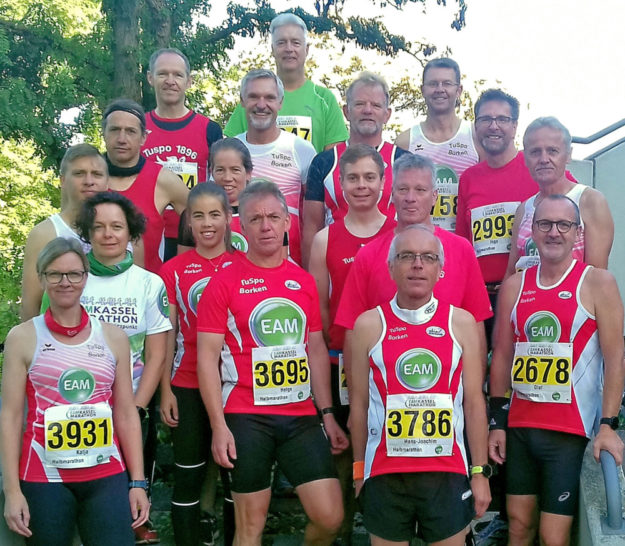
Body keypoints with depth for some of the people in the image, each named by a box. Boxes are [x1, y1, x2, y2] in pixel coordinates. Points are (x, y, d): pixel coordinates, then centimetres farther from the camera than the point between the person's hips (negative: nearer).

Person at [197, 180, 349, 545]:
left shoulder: (304, 281, 9)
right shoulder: (225, 282, -4)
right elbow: (208, 357, -6)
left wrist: (327, 414, 9)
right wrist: (218, 426, -12)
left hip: (302, 417, 4)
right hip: (247, 418, -3)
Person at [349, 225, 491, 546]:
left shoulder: (461, 323, 1)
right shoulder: (369, 324, 0)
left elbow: (474, 402, 3)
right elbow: (359, 402, 6)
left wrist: (480, 471, 2)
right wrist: (359, 468, 10)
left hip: (448, 471, 0)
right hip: (384, 473, 0)